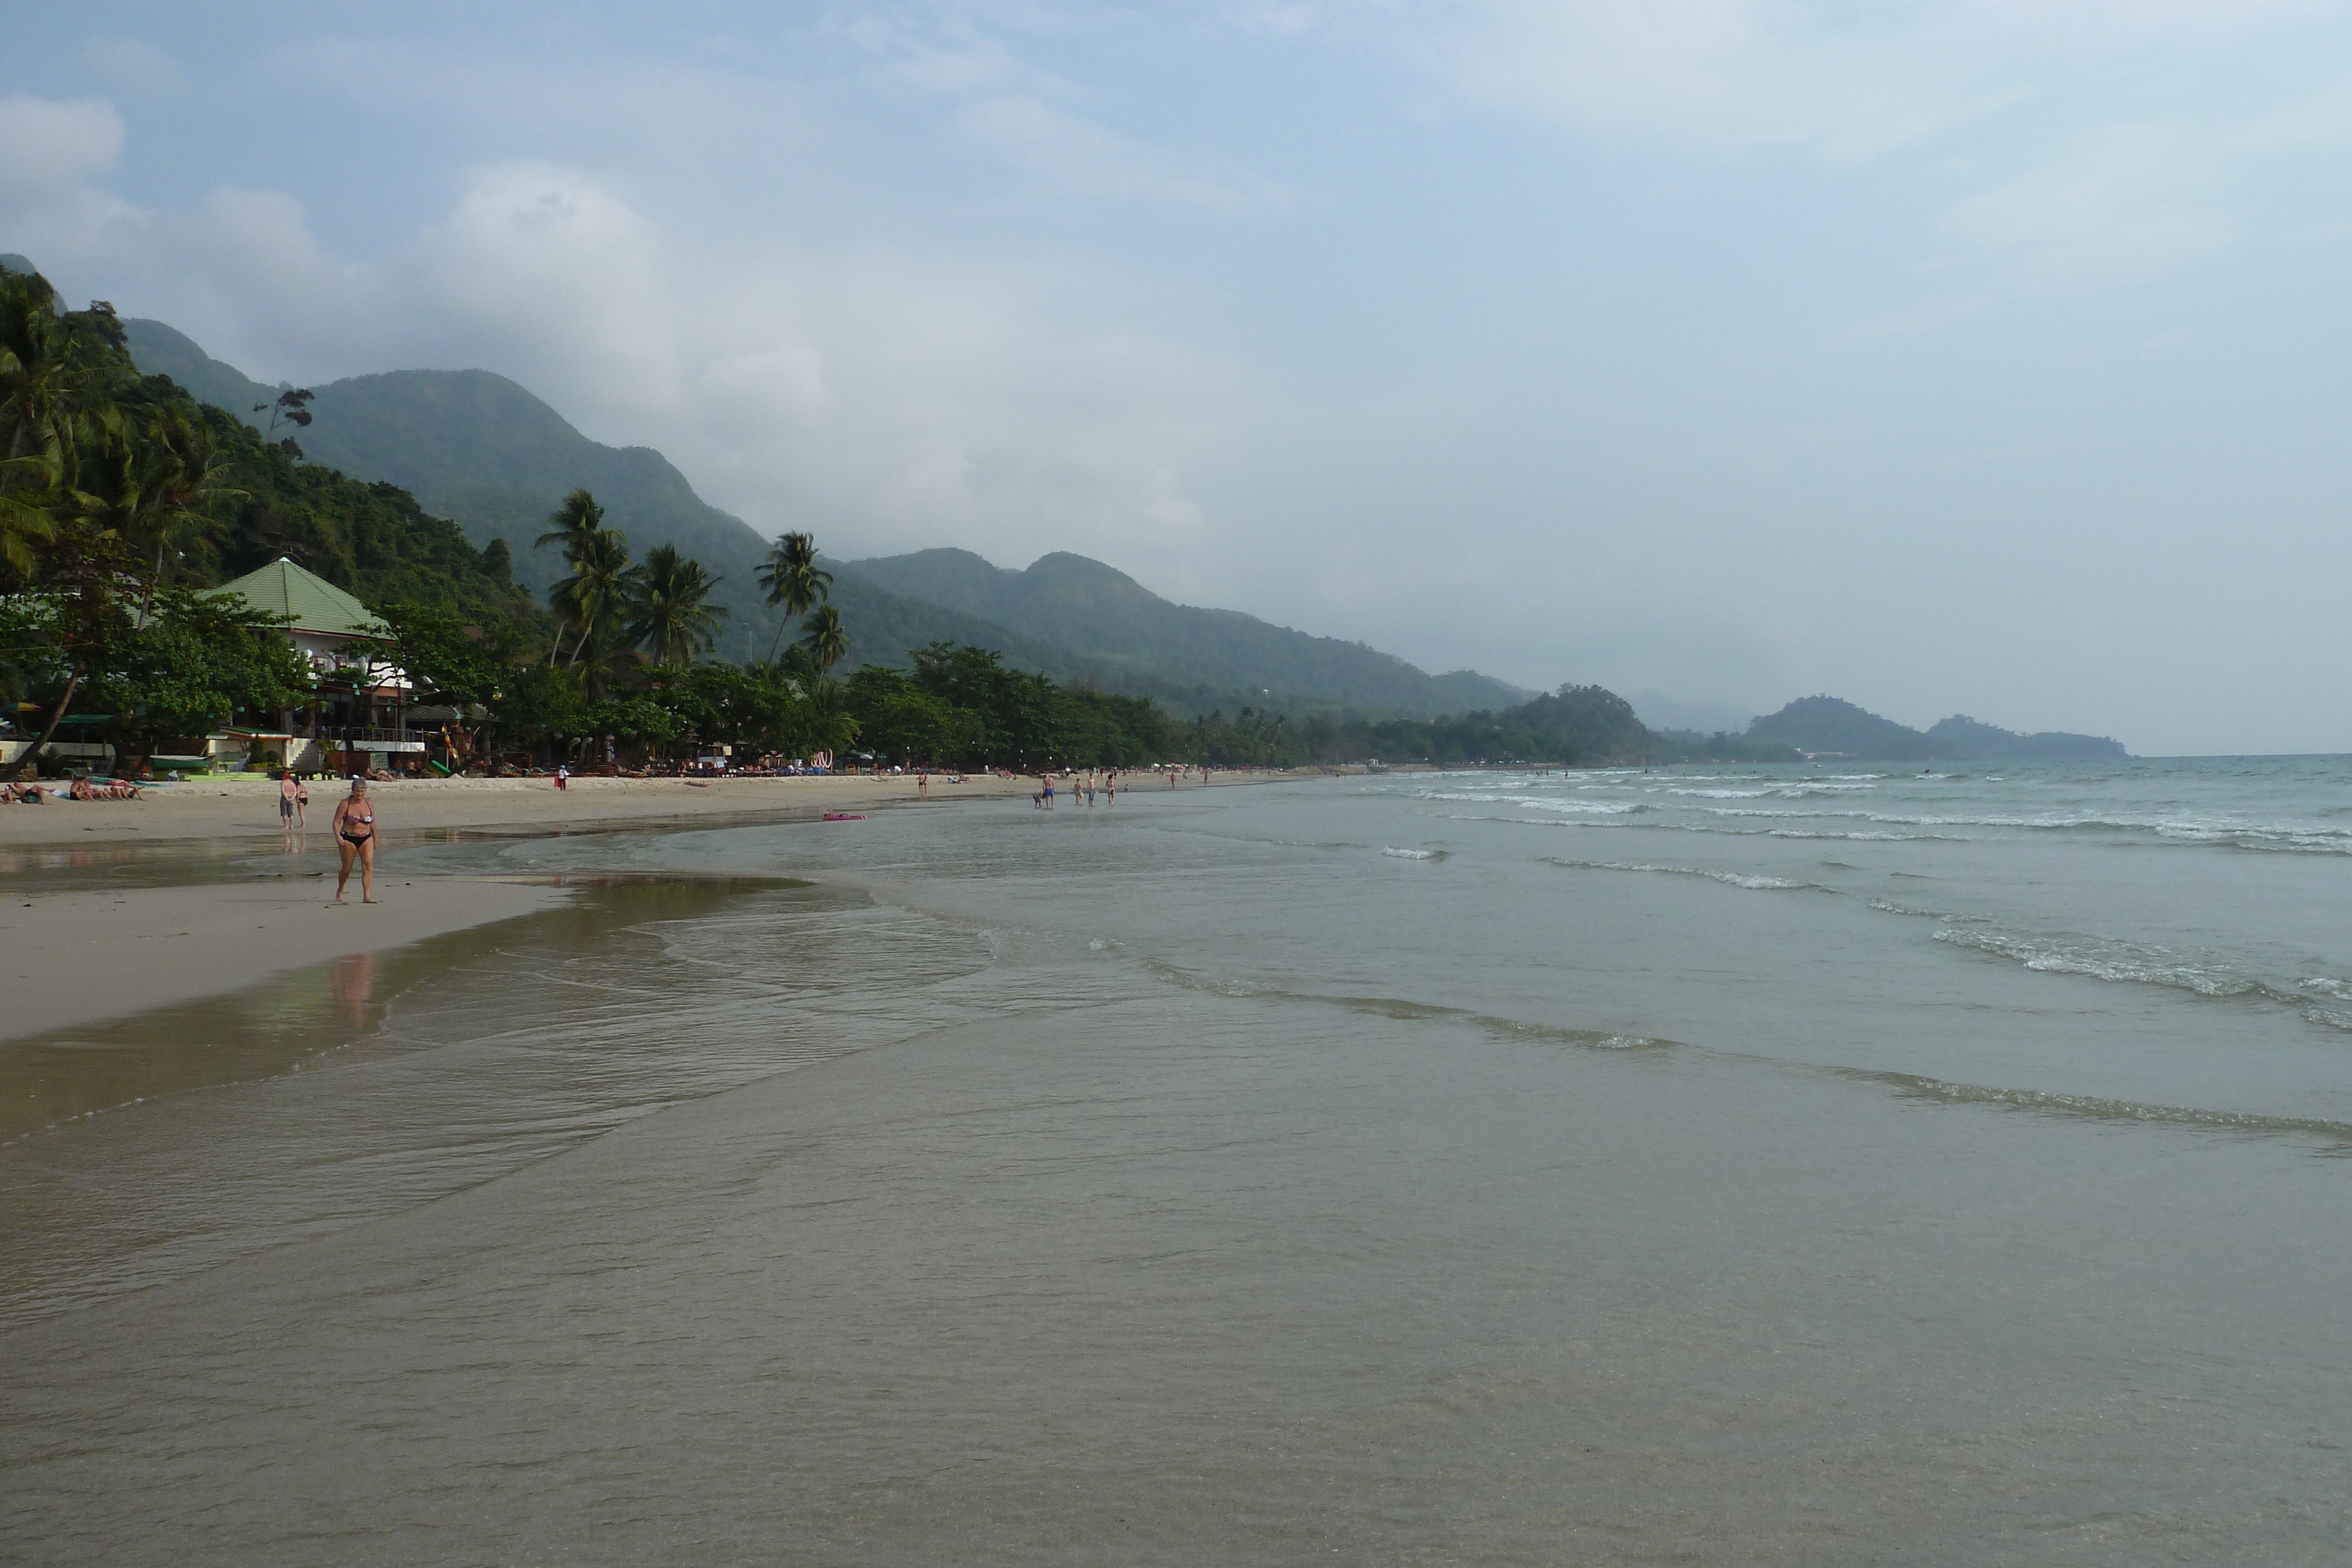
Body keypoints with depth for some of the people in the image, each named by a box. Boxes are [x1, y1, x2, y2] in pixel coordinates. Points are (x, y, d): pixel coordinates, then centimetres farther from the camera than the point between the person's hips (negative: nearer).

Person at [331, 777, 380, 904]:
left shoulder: (370, 804, 5)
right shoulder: (345, 804, -7)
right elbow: (336, 822, -7)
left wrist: (375, 840, 18)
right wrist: (338, 836, -23)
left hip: (366, 839, 3)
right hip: (349, 839, -3)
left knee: (368, 865, -14)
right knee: (347, 869, 8)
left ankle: (367, 896, -17)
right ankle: (339, 892, 35)